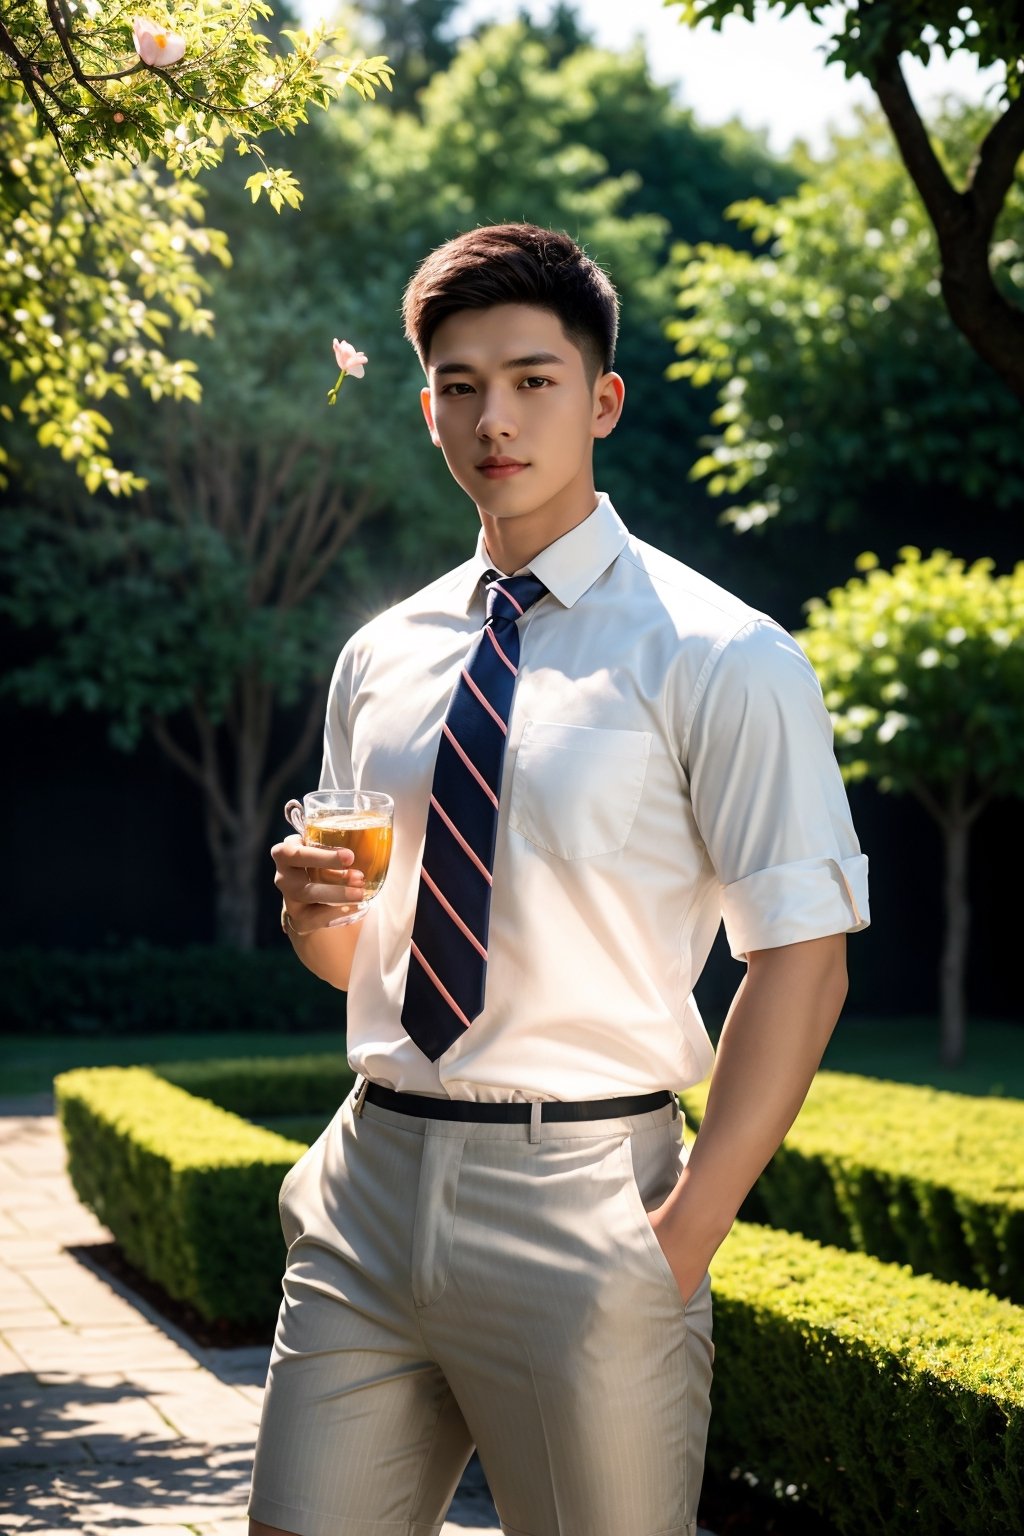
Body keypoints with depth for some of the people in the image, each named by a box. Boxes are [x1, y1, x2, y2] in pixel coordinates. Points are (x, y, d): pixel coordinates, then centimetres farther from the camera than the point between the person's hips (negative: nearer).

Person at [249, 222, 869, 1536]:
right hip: (373, 1181, 5)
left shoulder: (720, 661, -6)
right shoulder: (380, 656, 11)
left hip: (578, 1194, -4)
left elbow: (800, 959, -9)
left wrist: (687, 1233, -16)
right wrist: (309, 903, -3)